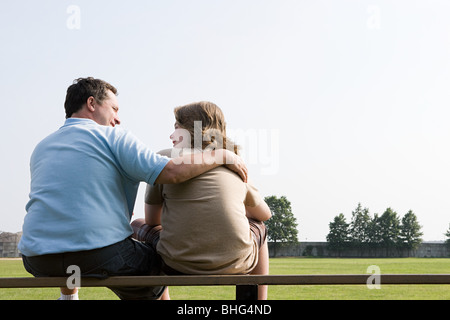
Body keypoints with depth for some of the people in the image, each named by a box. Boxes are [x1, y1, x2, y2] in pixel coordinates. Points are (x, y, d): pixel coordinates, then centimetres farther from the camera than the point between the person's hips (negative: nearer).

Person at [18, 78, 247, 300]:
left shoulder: (41, 148, 17)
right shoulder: (112, 136, -1)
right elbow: (171, 171, -14)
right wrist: (223, 156, 1)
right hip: (101, 255, -6)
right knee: (154, 263, 23)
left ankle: (68, 295, 36)